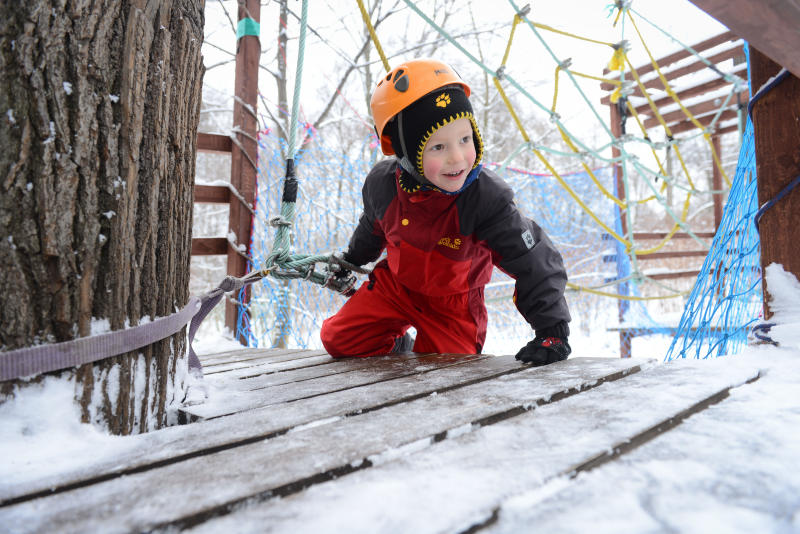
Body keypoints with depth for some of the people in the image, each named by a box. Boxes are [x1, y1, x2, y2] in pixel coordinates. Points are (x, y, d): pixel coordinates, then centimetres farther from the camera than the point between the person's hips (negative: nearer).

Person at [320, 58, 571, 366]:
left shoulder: (487, 199, -33)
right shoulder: (383, 183, -19)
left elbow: (534, 263, -28)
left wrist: (552, 331, -35)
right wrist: (350, 262, 24)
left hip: (452, 304, -3)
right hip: (395, 284, 3)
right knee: (338, 340, 1)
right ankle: (398, 346, 27)